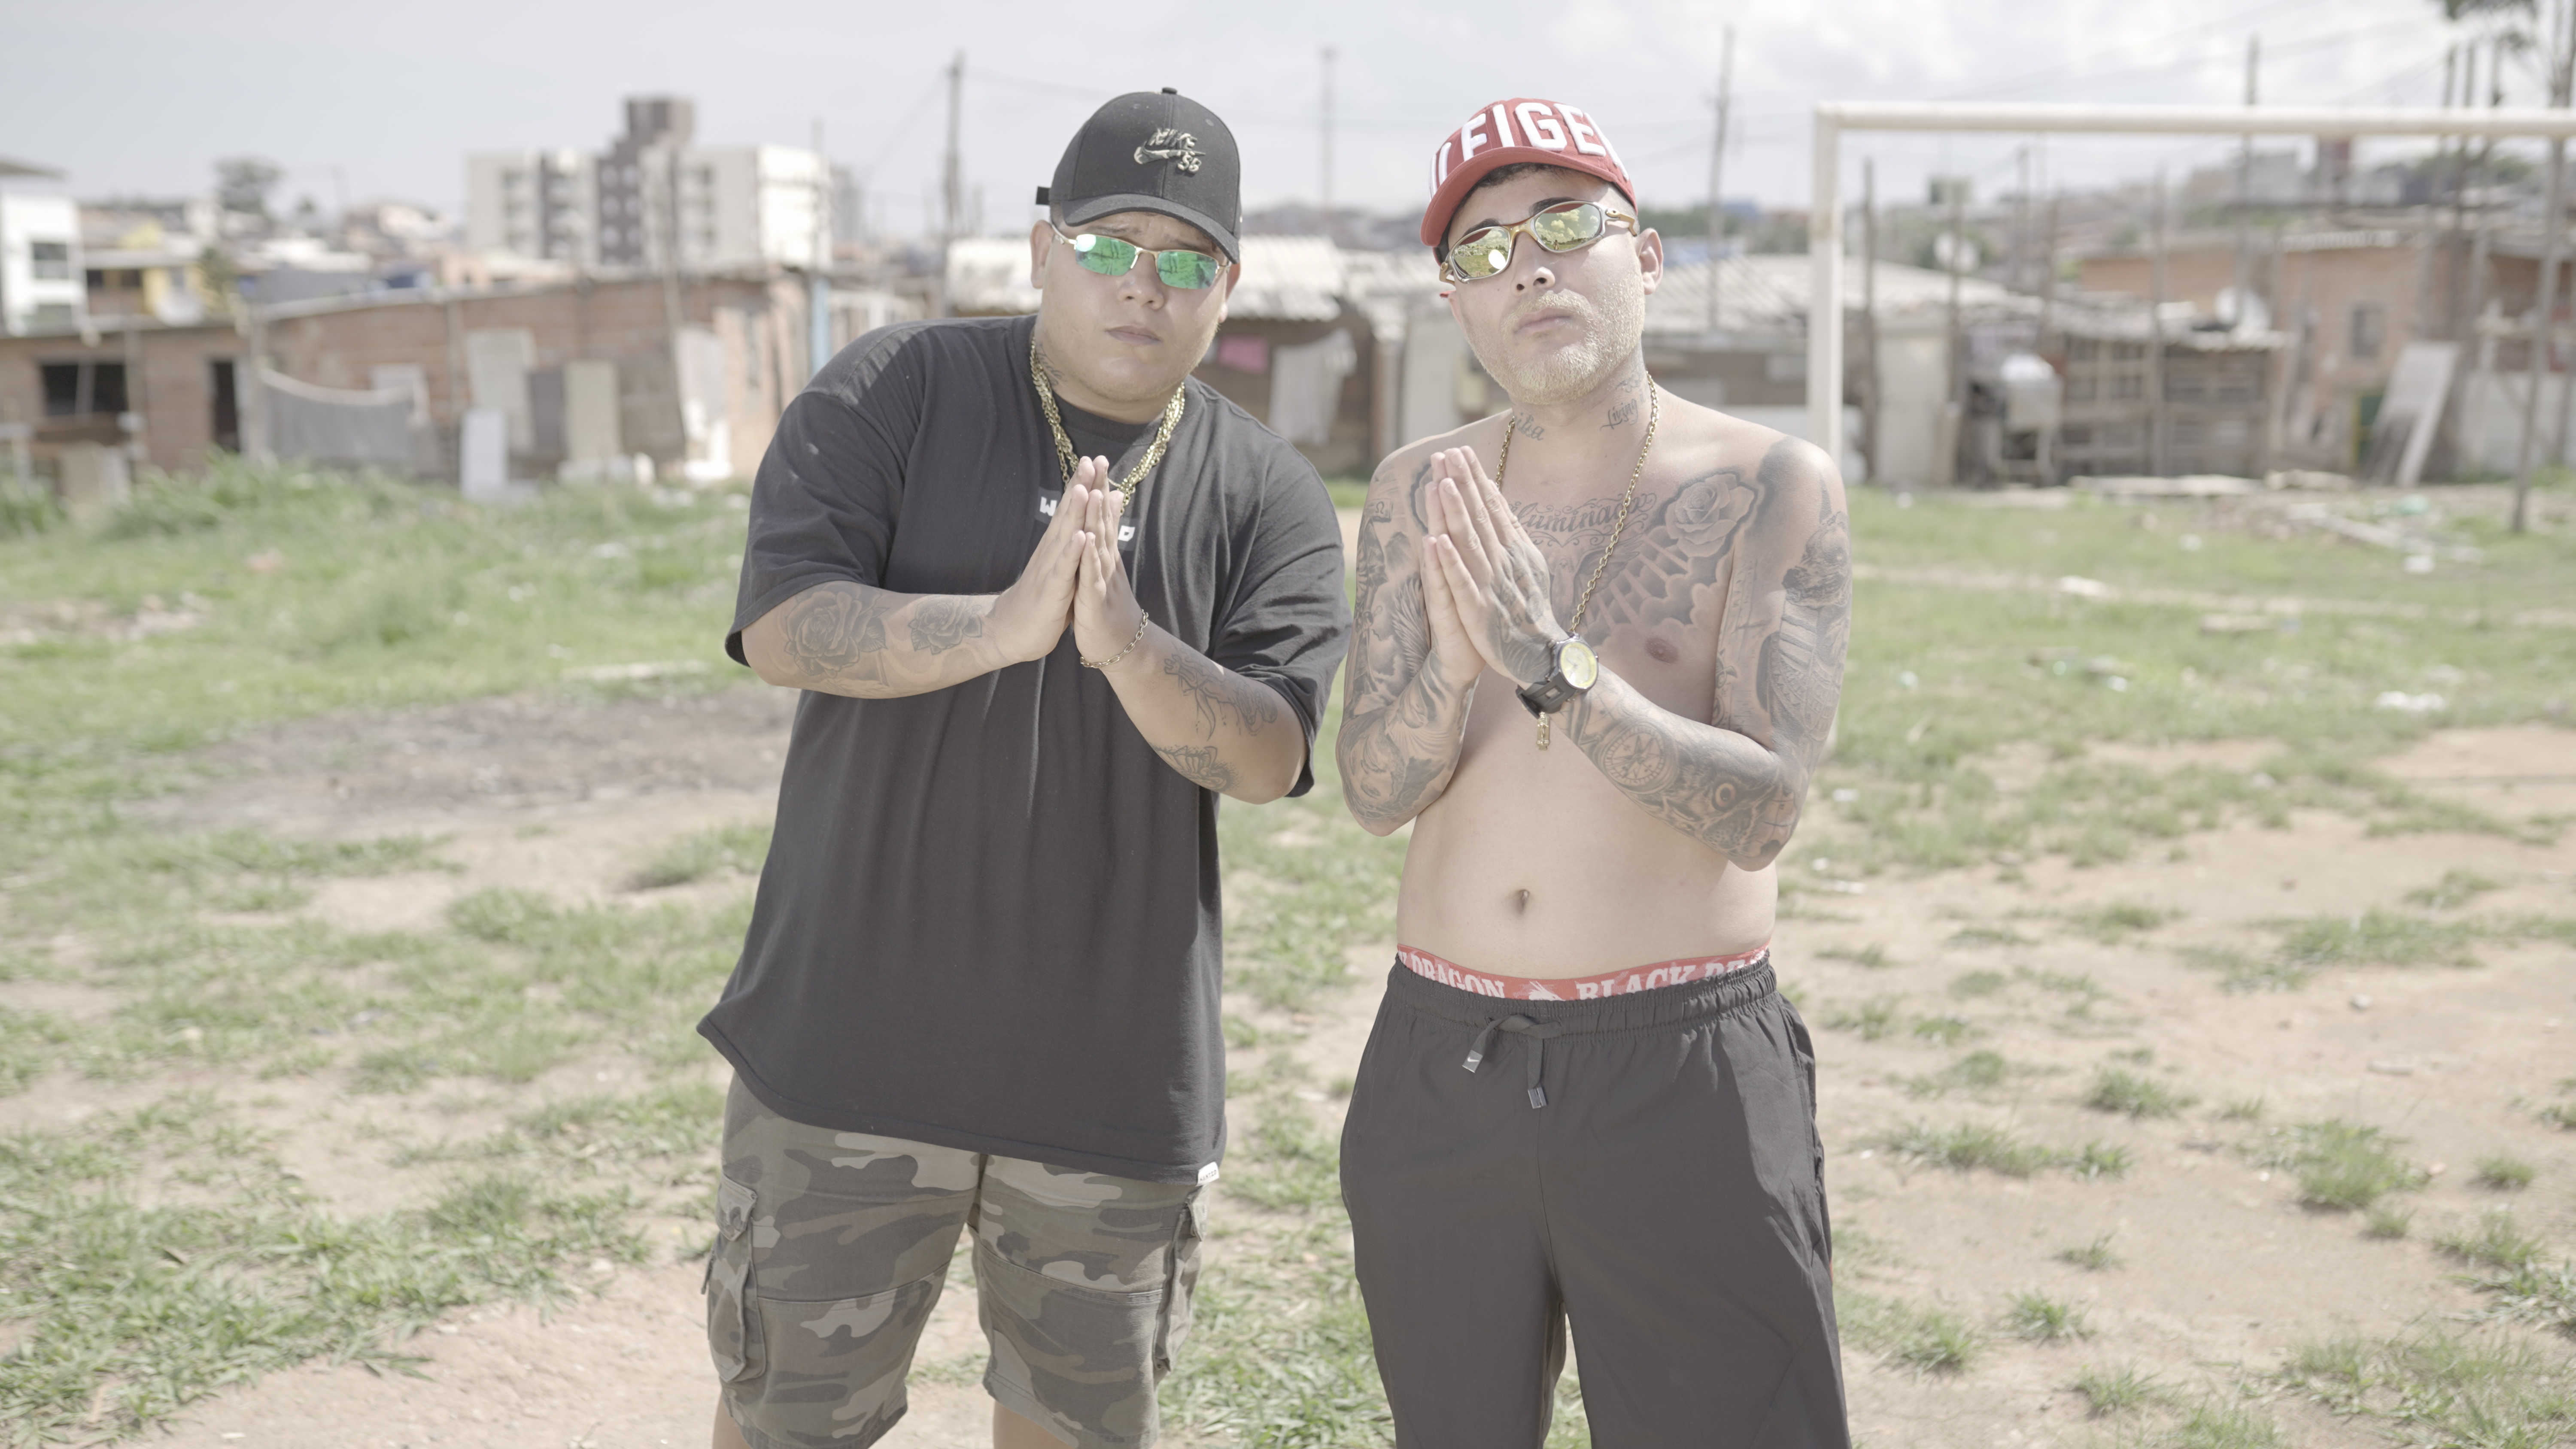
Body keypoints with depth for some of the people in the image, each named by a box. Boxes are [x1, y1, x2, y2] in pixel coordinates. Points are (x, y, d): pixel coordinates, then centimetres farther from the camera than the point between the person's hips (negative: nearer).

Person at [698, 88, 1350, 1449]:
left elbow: (1269, 755, -9)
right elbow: (780, 625, -14)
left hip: (1115, 1067, 2)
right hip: (853, 1032, -1)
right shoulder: (891, 393, -2)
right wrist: (1007, 624, -29)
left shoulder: (1271, 496, 2)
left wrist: (1122, 641, -27)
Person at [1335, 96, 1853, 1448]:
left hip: (1682, 1071, -3)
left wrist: (1554, 664, -28)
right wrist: (1452, 662, -25)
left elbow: (1761, 810, -15)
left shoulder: (1770, 487, -7)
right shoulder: (1420, 492, 4)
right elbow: (1375, 788, -4)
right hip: (1441, 1063, 4)